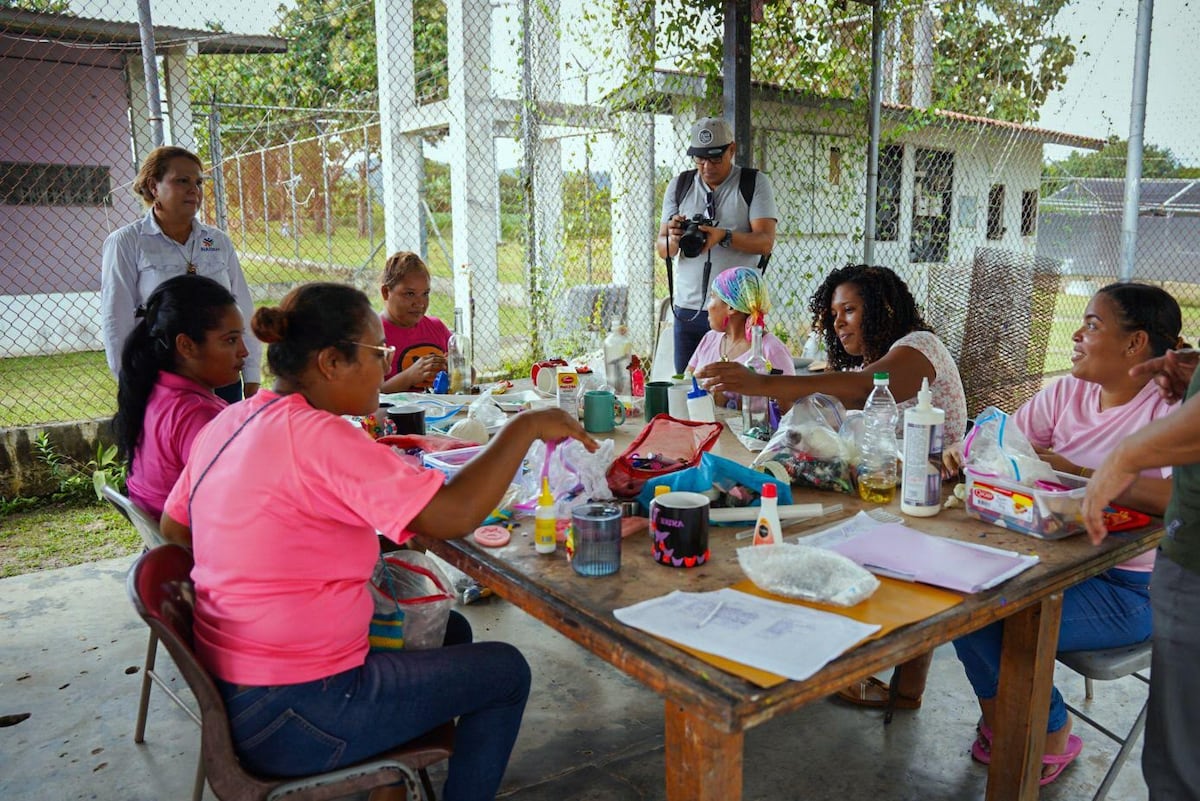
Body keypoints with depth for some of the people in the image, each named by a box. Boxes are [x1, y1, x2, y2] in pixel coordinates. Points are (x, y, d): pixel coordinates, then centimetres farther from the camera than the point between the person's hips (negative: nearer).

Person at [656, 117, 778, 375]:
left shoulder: (755, 183, 2)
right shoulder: (679, 185, 11)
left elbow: (765, 242, -9)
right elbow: (662, 249, 6)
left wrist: (724, 236, -26)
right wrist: (673, 239, -18)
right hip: (688, 308, 3)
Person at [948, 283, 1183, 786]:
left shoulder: (1170, 409, -15)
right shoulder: (1067, 393, 5)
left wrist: (1076, 473, -32)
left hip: (1127, 588, -6)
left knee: (999, 624, -21)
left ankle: (1050, 733, 11)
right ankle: (998, 723, 11)